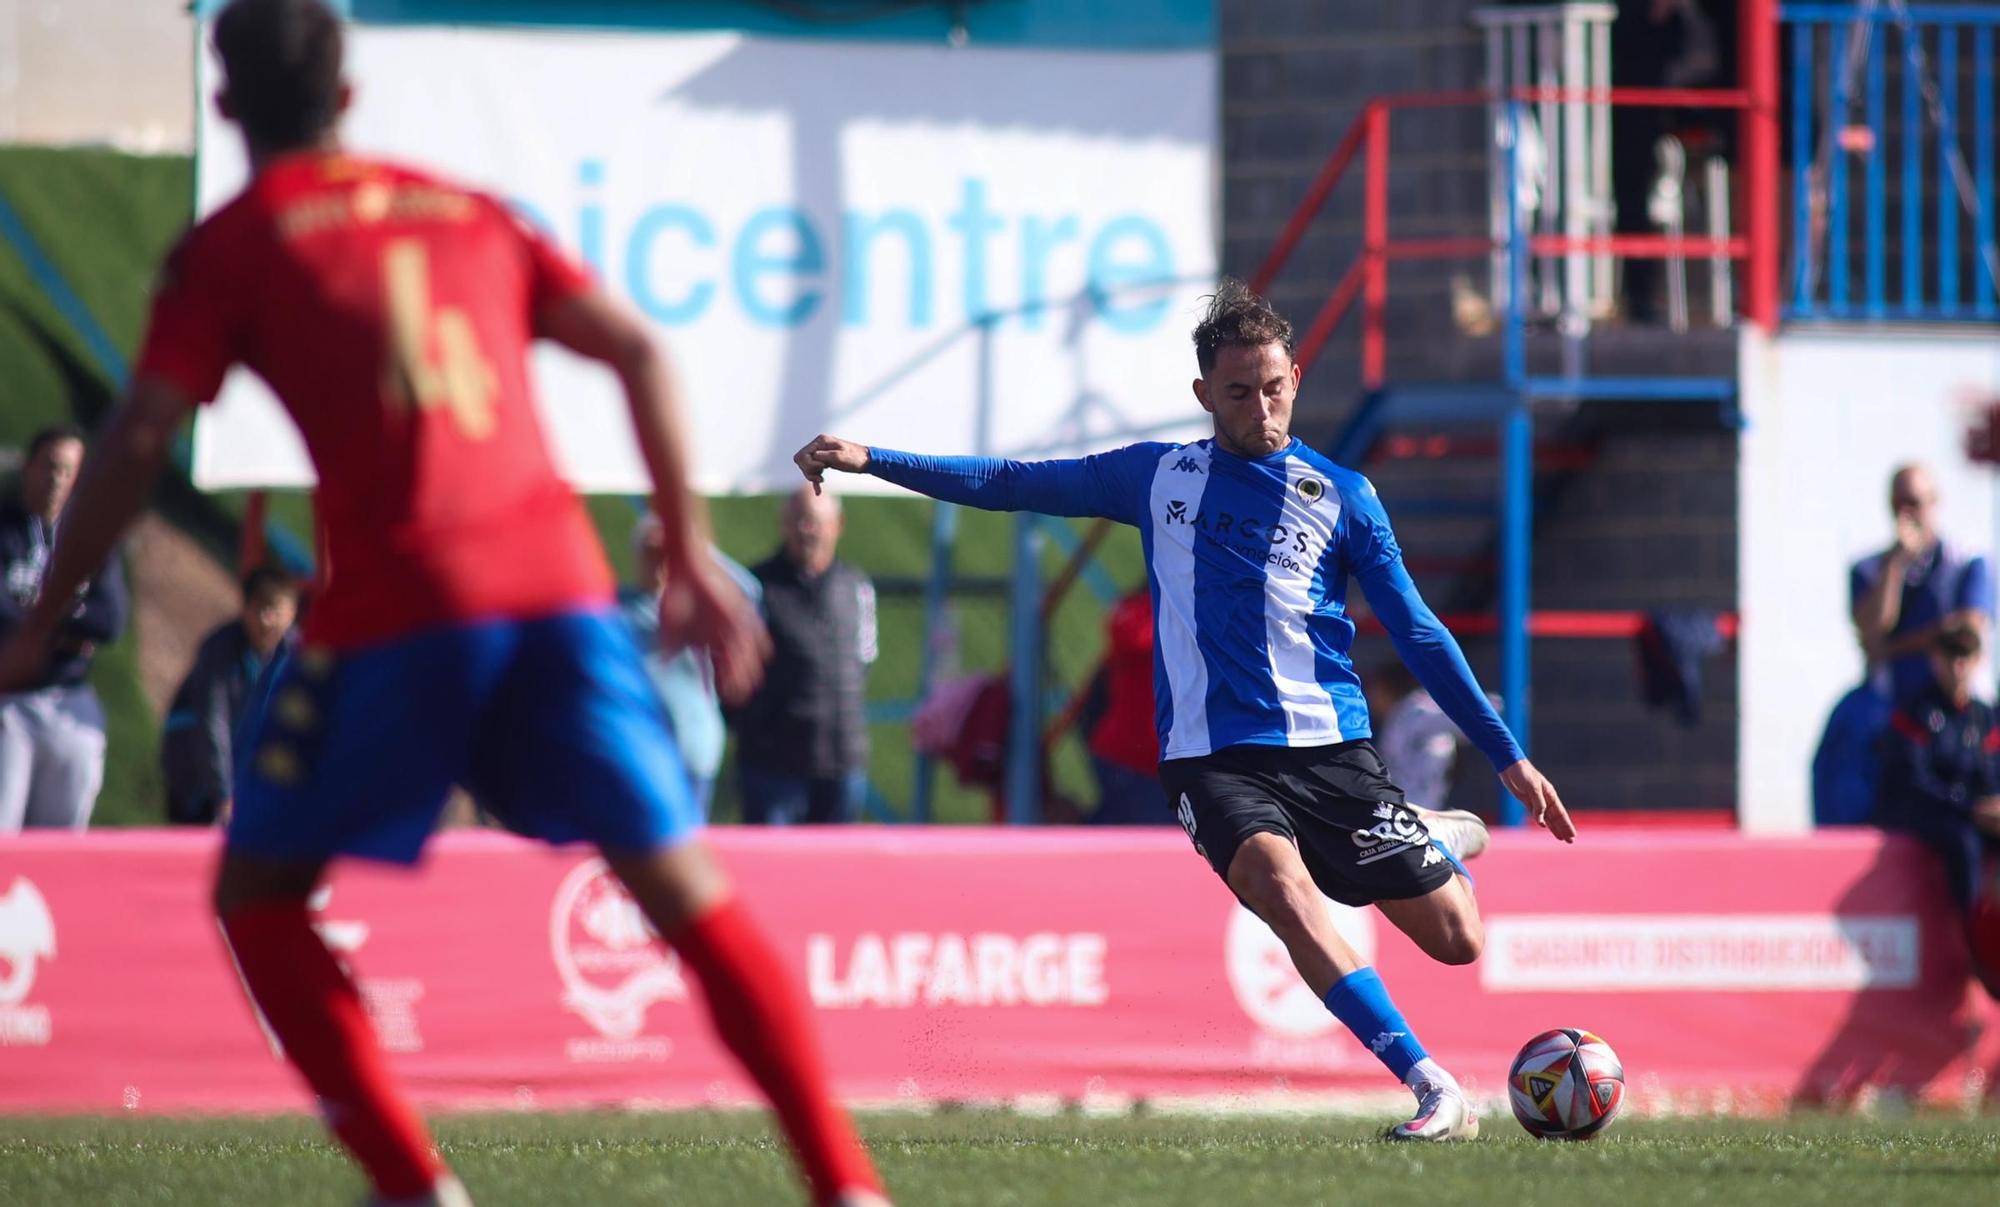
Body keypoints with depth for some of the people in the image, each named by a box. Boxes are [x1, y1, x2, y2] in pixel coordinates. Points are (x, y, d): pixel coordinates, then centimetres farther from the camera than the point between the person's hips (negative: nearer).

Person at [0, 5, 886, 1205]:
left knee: (257, 893, 13)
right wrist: (692, 557, 19)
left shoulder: (232, 246, 9)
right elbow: (640, 352, 16)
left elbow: (138, 443, 1)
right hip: (560, 582, 4)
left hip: (396, 606, -4)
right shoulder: (470, 213, 21)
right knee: (690, 892, 7)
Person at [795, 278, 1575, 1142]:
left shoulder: (1340, 495, 7)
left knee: (1456, 941, -4)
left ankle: (1444, 844, 34)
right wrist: (870, 460, 7)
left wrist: (1508, 758, 6)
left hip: (1331, 746, 0)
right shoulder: (1158, 478, 10)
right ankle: (1435, 1092, -32)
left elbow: (1418, 635, 9)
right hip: (1209, 754, 0)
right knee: (1277, 880, -32)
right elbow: (1012, 485, 14)